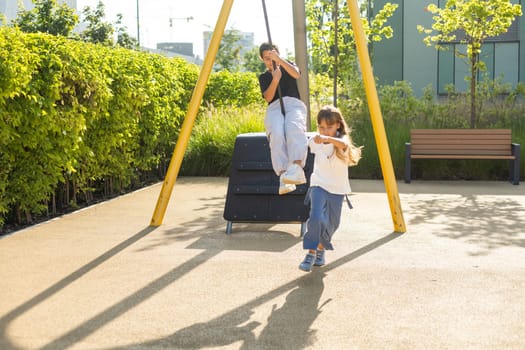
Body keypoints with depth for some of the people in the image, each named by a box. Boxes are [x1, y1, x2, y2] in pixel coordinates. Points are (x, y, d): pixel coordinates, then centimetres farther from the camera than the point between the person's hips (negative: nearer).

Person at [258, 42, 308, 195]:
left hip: (293, 104, 0)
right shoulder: (263, 77, 22)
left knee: (294, 129, -38)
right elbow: (268, 98, 4)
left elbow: (296, 74, -3)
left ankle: (297, 169, -55)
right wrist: (275, 79, -10)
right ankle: (283, 176, -48)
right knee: (276, 134, -36)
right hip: (274, 108, 1)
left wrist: (279, 60, -11)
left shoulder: (288, 65, 23)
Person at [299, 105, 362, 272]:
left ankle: (321, 250, 40)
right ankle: (311, 253, -10)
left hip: (337, 189, 0)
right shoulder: (314, 141, -6)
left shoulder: (342, 140, -16)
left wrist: (327, 139, -59)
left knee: (331, 224, 12)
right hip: (319, 185, 0)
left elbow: (343, 144, -43)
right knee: (316, 218, -23)